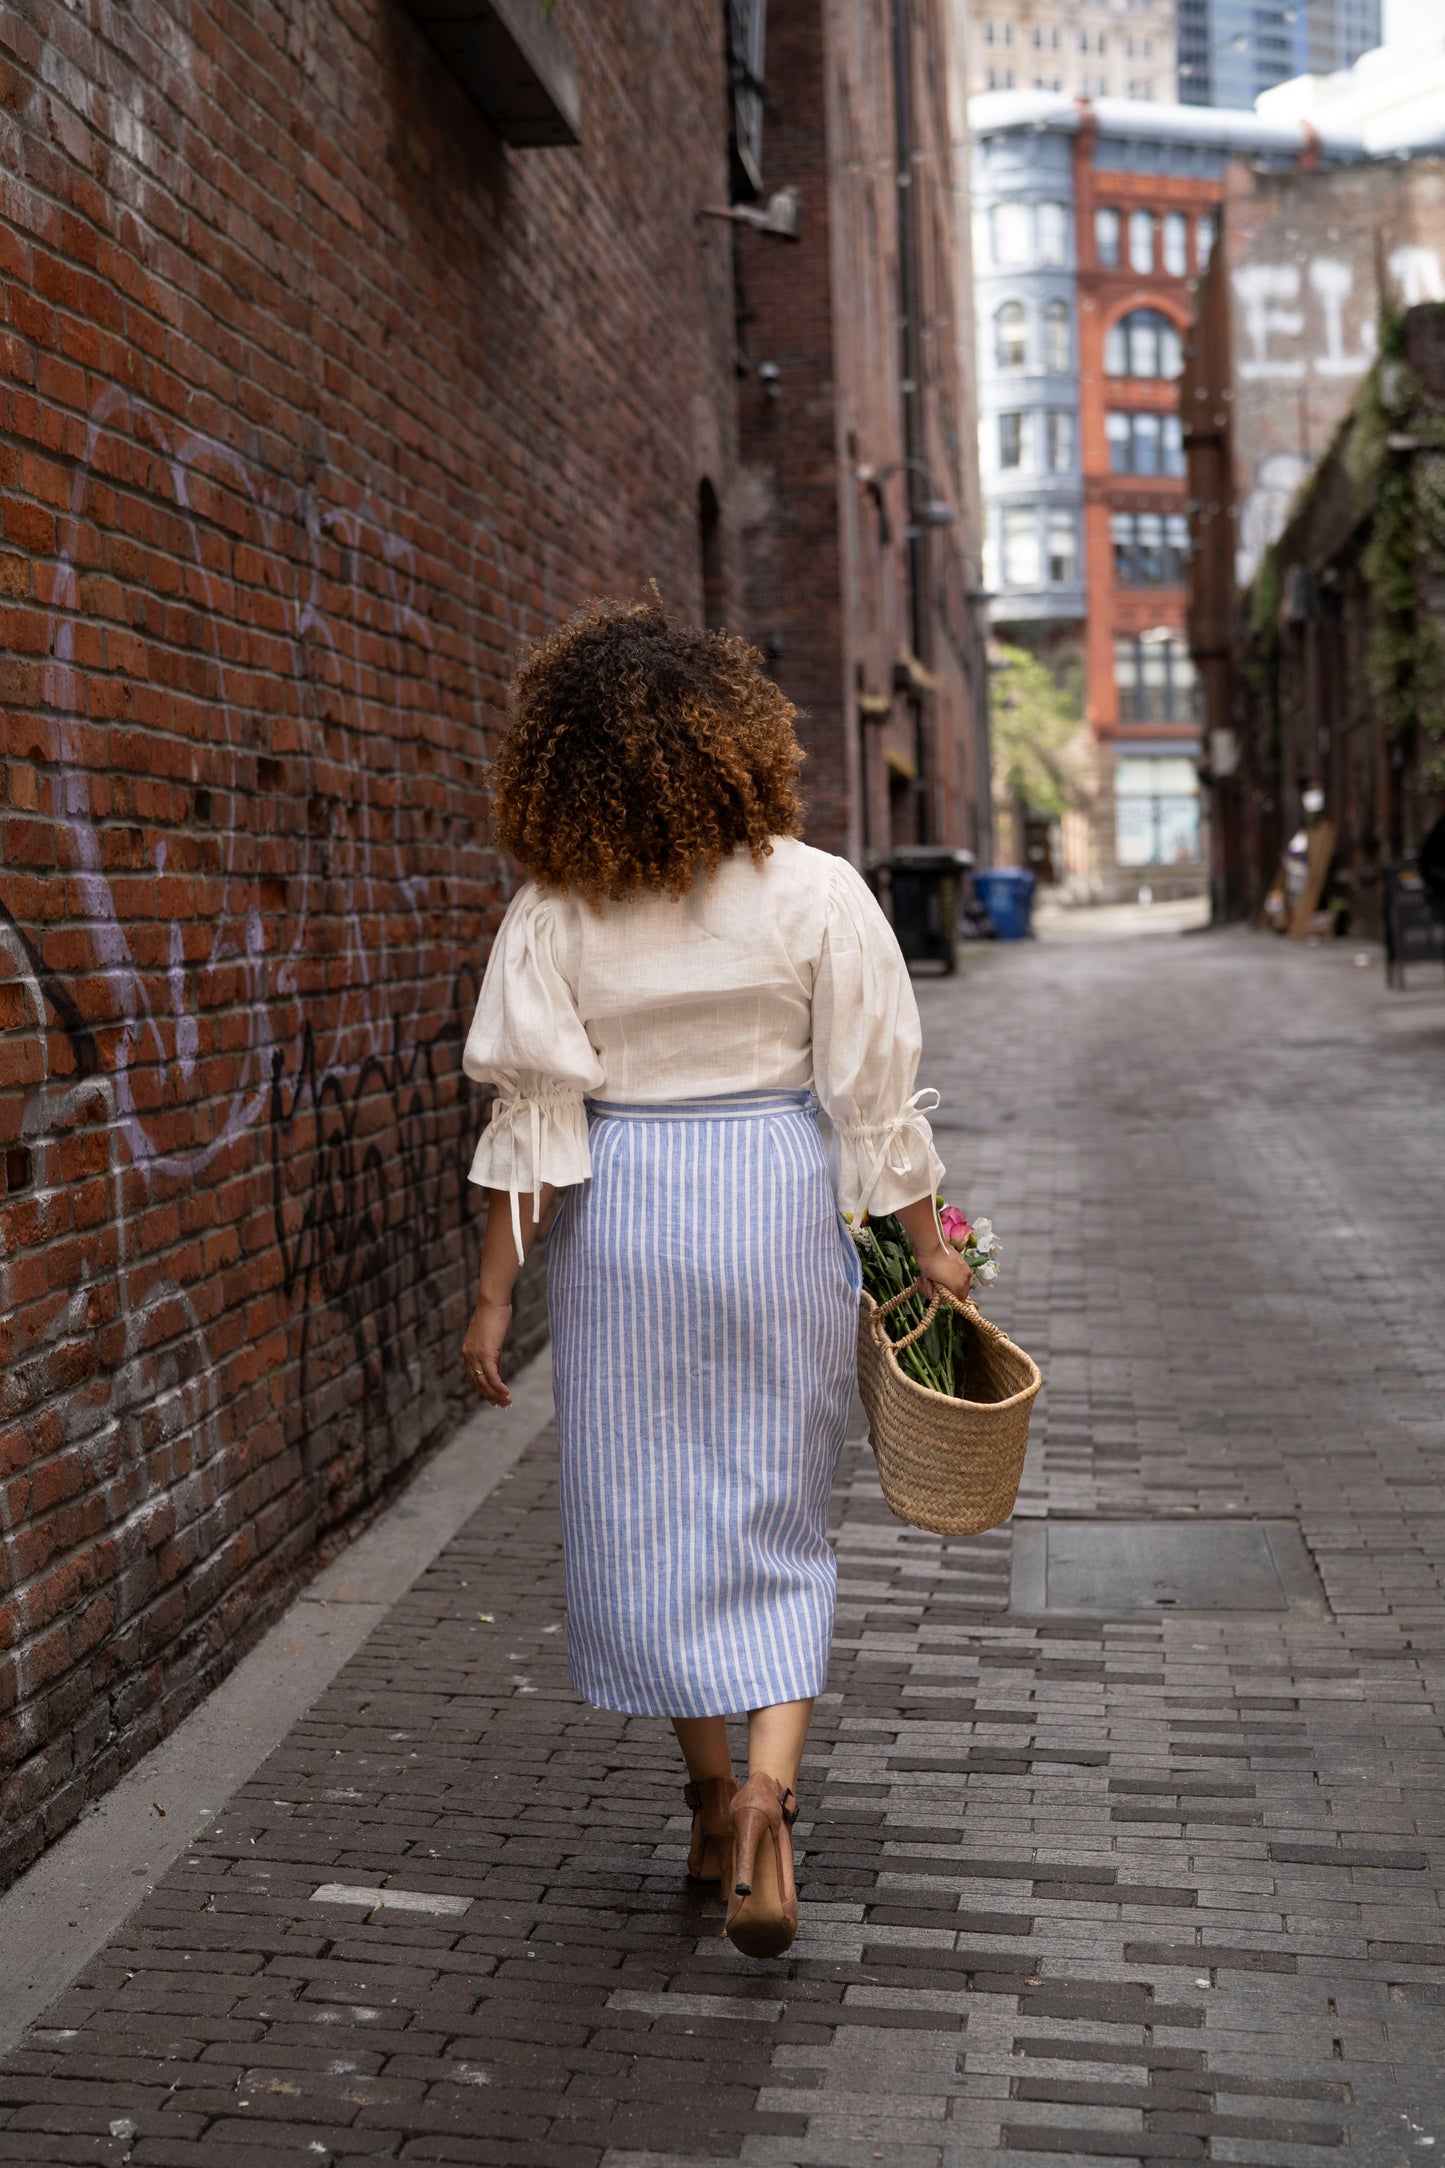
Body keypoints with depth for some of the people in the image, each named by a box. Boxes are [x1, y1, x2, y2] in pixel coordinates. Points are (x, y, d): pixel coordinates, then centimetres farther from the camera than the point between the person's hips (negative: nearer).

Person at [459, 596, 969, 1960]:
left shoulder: (554, 915, -8)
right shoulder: (814, 892, -7)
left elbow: (534, 1120, -7)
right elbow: (876, 1092, -5)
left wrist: (494, 1294, 0)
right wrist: (928, 1246, 5)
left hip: (623, 1222, 0)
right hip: (778, 1204, 0)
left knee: (644, 1515, 13)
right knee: (773, 1518, 12)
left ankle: (713, 1798, 24)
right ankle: (767, 1788, -4)